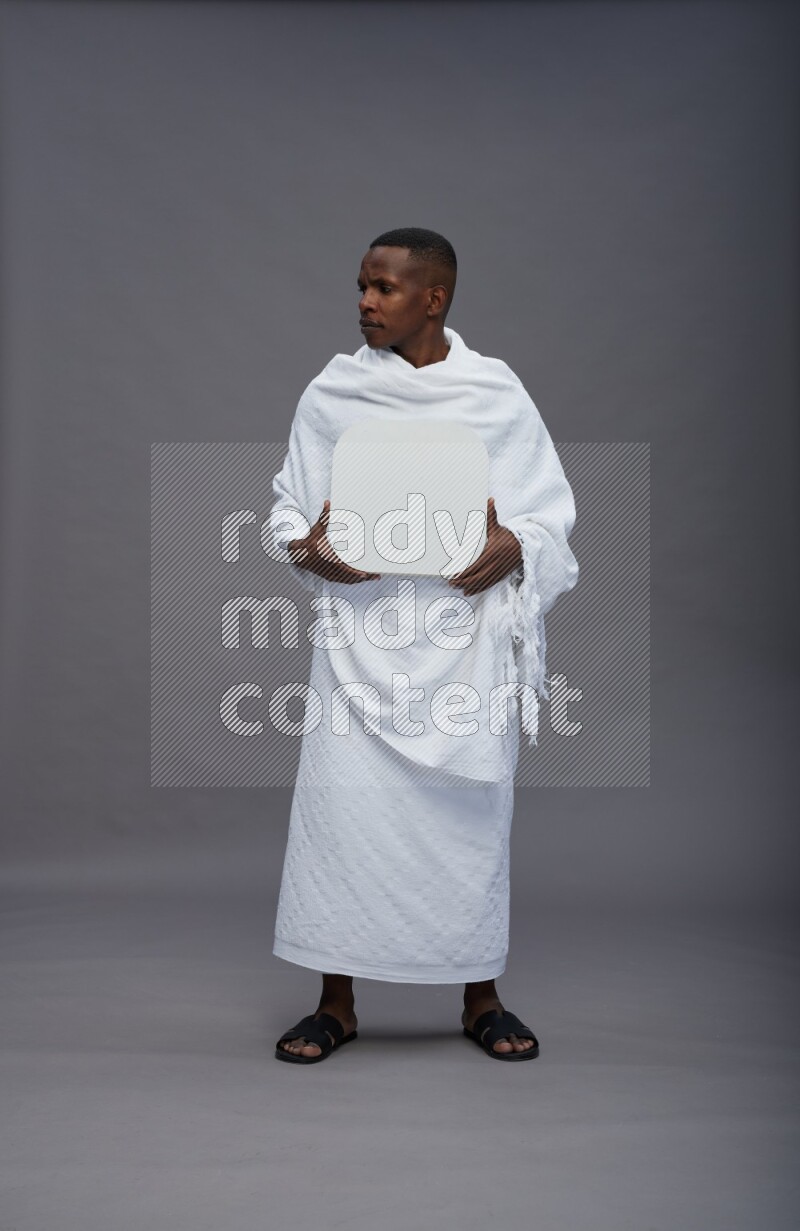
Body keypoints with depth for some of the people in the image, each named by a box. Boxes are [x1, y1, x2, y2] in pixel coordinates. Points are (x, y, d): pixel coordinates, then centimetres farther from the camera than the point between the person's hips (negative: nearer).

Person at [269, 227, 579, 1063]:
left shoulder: (497, 394, 2)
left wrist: (514, 548, -16)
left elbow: (551, 512, 5)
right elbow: (289, 502, 11)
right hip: (360, 631, 1)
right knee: (341, 800, -3)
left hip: (466, 629, 0)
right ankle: (336, 1003, 13)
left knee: (471, 807, 5)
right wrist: (306, 548, -11)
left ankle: (481, 1000, 22)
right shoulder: (331, 392, 5)